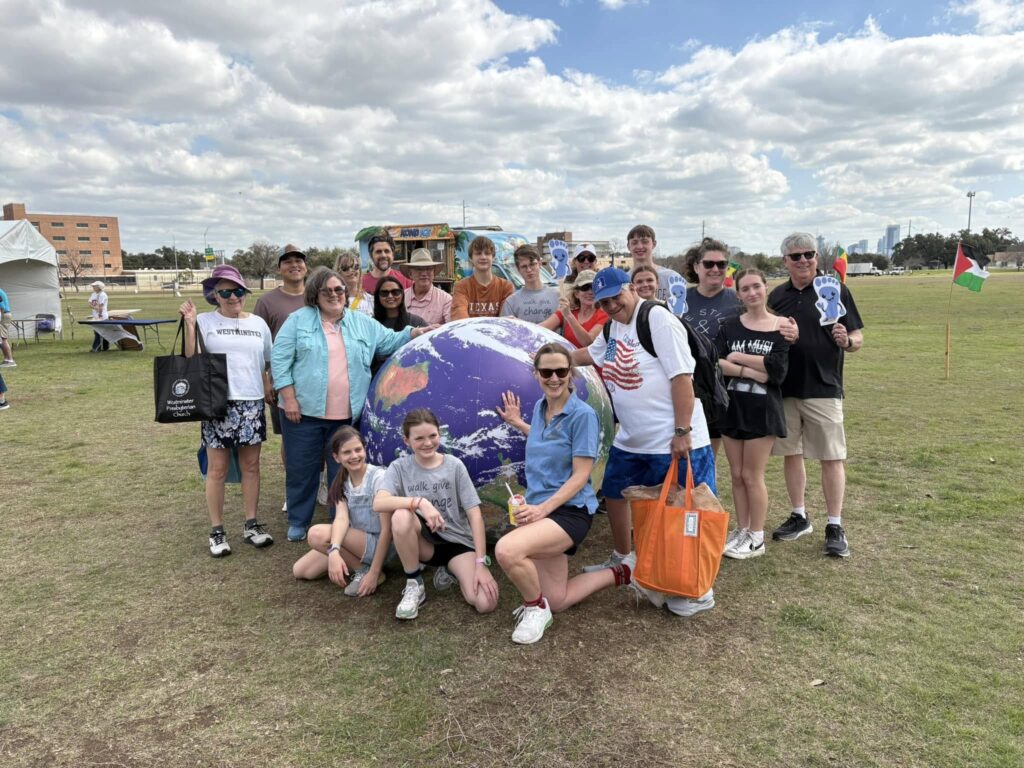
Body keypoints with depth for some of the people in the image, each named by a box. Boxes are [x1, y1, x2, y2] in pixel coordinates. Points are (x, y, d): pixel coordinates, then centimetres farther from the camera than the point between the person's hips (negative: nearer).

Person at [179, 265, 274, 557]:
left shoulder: (258, 324, 9)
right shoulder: (205, 321, -1)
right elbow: (192, 359, -9)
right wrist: (189, 325, -15)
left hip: (252, 403, 3)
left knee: (251, 466, 10)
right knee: (217, 469, 4)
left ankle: (251, 524, 20)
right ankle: (217, 530, 14)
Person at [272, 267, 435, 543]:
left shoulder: (363, 323, 10)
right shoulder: (299, 320, 0)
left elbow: (390, 342, 13)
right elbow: (280, 358, -3)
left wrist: (414, 333, -5)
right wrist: (289, 397, -10)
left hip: (346, 415, 2)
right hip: (304, 411, -2)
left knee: (343, 471, 12)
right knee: (301, 469, 8)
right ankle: (298, 523, 25)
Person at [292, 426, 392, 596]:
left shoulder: (379, 477, -19)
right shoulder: (342, 482, 0)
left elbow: (387, 529, -20)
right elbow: (341, 518, -19)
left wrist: (373, 572, -24)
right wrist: (334, 551, -38)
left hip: (378, 544, -7)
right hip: (355, 542, 7)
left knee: (317, 533, -23)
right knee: (300, 571, -1)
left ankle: (364, 570, -10)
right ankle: (361, 565, 9)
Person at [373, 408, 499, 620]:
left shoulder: (454, 466, -5)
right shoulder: (399, 467, -5)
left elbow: (475, 514, -8)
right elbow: (378, 503, -24)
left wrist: (481, 563, -16)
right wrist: (420, 502, -37)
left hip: (458, 542, 0)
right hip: (424, 542, 0)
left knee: (486, 603, -24)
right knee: (401, 516, -34)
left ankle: (451, 571, 11)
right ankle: (414, 585, -11)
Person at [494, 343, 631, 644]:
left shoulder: (583, 414, -15)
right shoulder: (540, 407, 8)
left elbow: (580, 475, -18)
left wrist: (543, 508, -25)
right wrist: (518, 423, 22)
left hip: (569, 511, -8)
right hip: (540, 510, 8)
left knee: (507, 550, -33)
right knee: (557, 601, 11)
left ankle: (535, 608, -4)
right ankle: (619, 574, 31)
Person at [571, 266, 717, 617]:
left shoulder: (657, 318, -16)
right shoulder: (612, 327, 11)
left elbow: (682, 376, -21)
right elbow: (589, 354, 32)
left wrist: (683, 432, -23)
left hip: (674, 442, -9)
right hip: (630, 440, 9)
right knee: (614, 493, 21)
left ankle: (701, 591, 15)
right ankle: (623, 559, 43)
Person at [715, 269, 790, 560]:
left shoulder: (781, 326, -4)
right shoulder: (729, 326, 5)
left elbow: (778, 370, -17)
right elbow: (716, 363, -9)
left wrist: (738, 358, -11)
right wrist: (753, 371, -18)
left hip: (763, 409, -4)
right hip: (732, 407, 4)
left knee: (752, 476, 2)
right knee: (736, 474, 11)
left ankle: (757, 538, 17)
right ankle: (741, 530, 25)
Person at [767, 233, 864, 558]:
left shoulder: (836, 290, -2)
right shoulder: (777, 296, 9)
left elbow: (857, 339, -1)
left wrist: (846, 340, -23)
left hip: (823, 388, -4)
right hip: (785, 388, 4)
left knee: (832, 457, 0)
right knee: (790, 453, 11)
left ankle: (835, 527, 10)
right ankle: (799, 516, 26)